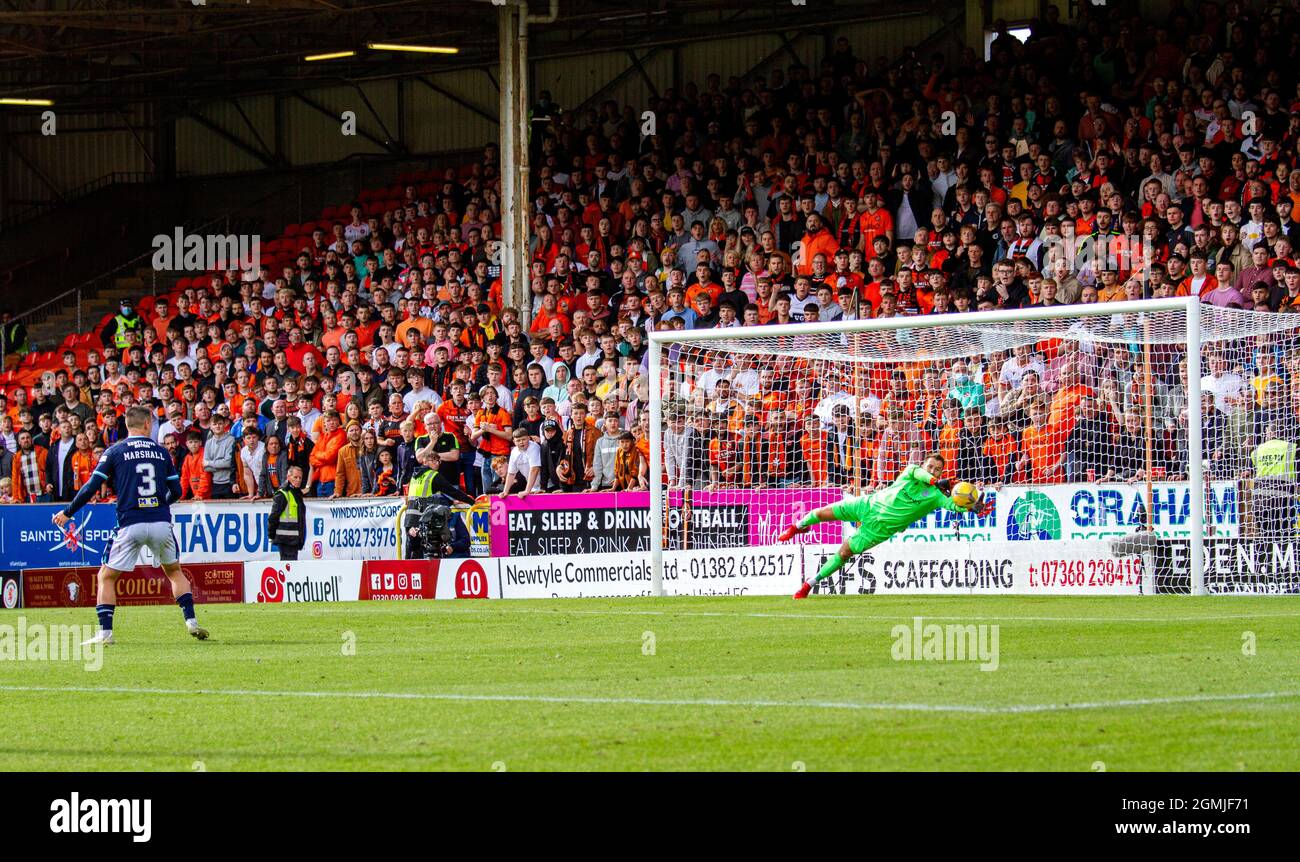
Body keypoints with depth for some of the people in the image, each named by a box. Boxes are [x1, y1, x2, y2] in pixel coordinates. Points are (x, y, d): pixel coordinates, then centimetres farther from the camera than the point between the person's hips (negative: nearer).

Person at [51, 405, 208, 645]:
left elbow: (92, 487, -2)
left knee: (106, 577, 9)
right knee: (174, 571, 24)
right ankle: (191, 622, 14)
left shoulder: (115, 451, 3)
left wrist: (67, 513, 9)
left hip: (130, 525, -3)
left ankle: (105, 632, -2)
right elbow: (176, 491, 13)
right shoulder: (161, 451, 10)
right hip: (161, 523, 3)